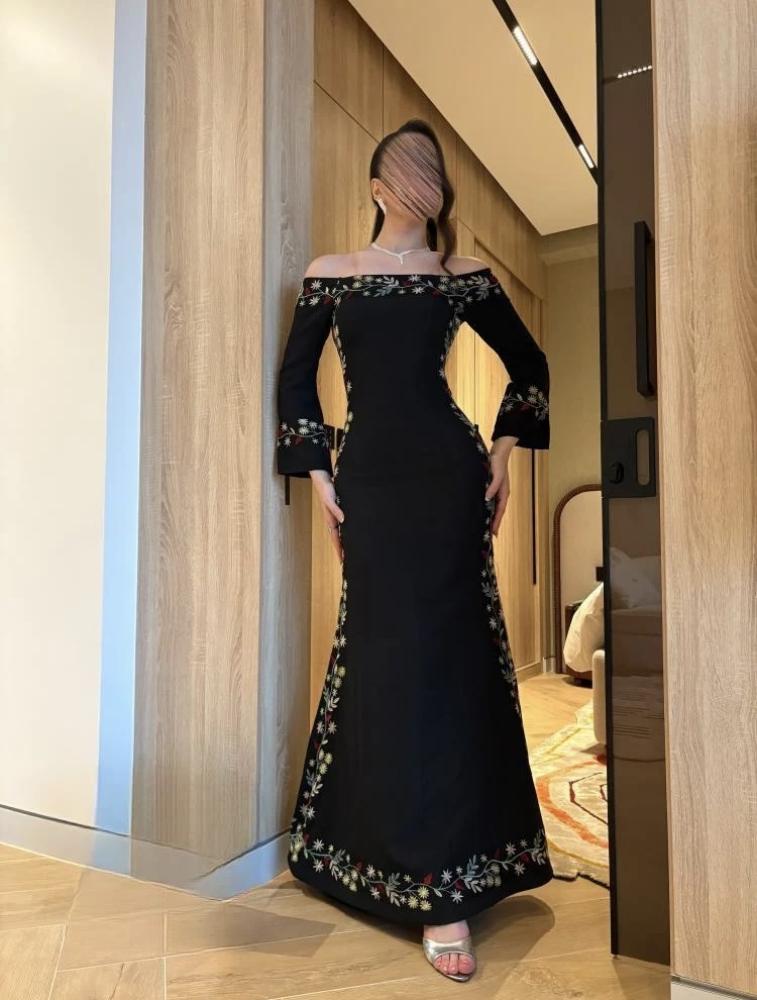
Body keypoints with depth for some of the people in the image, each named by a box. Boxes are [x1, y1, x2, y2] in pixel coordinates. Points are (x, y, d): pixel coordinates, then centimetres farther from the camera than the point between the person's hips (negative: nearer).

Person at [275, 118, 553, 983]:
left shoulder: (465, 276, 13)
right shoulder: (330, 273, 13)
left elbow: (529, 365, 19)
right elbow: (295, 378, 9)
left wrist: (504, 450, 6)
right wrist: (319, 475, 0)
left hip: (448, 470, 0)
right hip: (369, 475, 0)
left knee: (442, 652, -4)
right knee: (386, 655, -1)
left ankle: (439, 877, 5)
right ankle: (440, 887, 14)